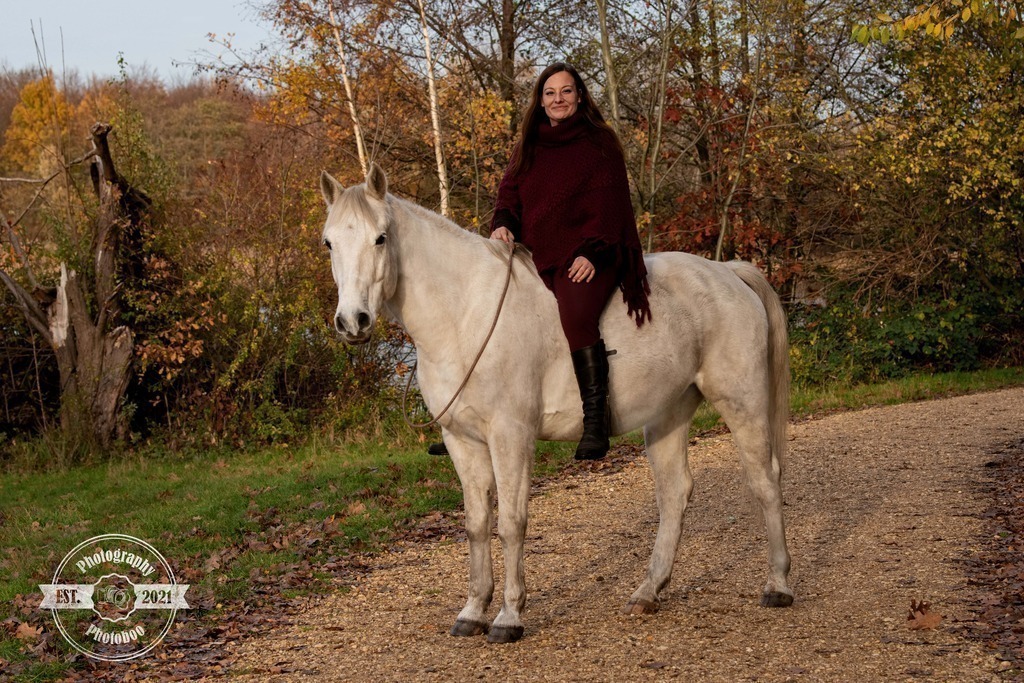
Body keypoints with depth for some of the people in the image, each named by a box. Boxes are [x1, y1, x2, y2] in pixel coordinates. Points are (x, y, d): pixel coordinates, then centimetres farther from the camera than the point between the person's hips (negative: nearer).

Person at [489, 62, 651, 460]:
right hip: (535, 256, 6)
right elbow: (509, 193, 16)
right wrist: (502, 224, -7)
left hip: (584, 256, -6)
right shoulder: (527, 147, 19)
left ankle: (595, 418, -28)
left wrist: (590, 252, -16)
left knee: (575, 316, -33)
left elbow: (608, 204, -4)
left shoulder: (599, 143, 3)